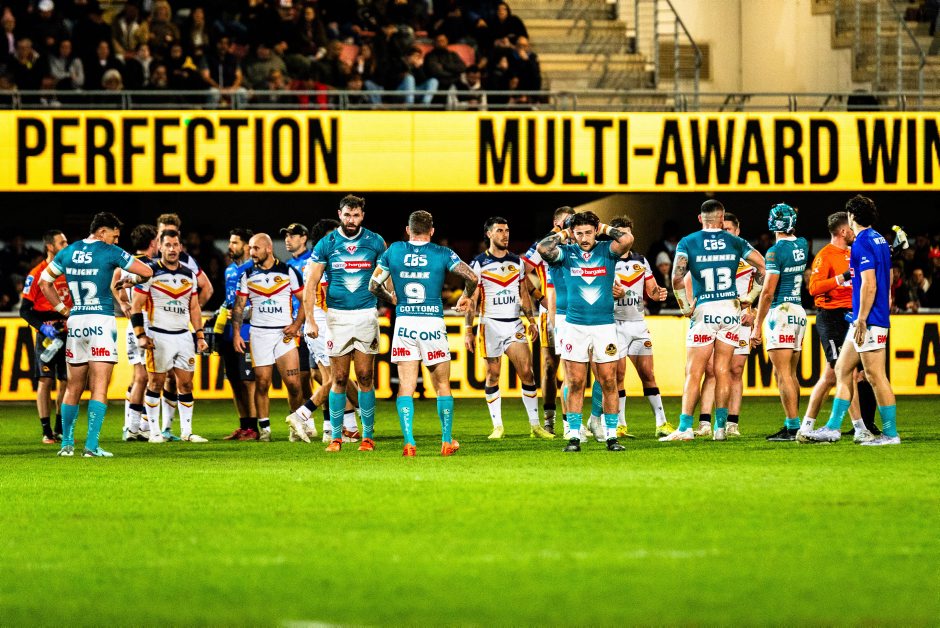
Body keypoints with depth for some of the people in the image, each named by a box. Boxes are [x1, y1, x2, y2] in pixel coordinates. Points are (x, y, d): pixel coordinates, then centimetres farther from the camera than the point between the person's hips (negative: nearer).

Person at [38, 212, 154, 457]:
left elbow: (44, 281, 18)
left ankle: (67, 443, 17)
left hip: (75, 321, 5)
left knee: (73, 388, 14)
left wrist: (62, 308, 18)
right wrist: (133, 279, 19)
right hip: (102, 322, -5)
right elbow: (146, 272, -2)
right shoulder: (110, 252, -6)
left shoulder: (67, 253, 9)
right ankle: (91, 445, -13)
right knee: (99, 389, -6)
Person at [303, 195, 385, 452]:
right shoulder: (326, 244, 0)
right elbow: (311, 284, 2)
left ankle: (368, 436, 6)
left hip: (366, 315, 0)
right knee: (339, 380, 1)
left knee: (365, 378, 0)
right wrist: (310, 320, -6)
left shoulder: (374, 242, 3)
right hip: (337, 316, 0)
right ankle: (335, 436, 8)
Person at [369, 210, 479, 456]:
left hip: (404, 323, 1)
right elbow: (471, 277, -8)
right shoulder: (442, 253, 1)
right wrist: (466, 297, 12)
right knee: (442, 386, 12)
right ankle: (447, 442, 15)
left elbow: (374, 285, 7)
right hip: (433, 323, -1)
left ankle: (409, 443, -9)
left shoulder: (393, 251, 5)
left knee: (406, 387, 1)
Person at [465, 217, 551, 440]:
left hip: (514, 324, 3)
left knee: (527, 372, -5)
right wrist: (468, 331, -6)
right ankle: (497, 426, 8)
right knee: (493, 375, 0)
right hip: (491, 323, -3)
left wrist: (531, 320, 9)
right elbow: (472, 299, -2)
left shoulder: (516, 261, 11)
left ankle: (535, 425, 0)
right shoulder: (479, 263, -2)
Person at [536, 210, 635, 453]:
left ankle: (612, 436, 6)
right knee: (575, 384, 0)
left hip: (604, 326, 0)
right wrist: (563, 234, 0)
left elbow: (627, 239, -16)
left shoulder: (606, 250, 3)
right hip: (575, 326, 0)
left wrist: (605, 229, -1)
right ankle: (573, 436, 4)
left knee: (609, 383, 1)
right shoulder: (566, 253, 4)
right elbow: (543, 248, -15)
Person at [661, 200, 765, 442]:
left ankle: (685, 427, -7)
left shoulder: (688, 243, 1)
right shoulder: (736, 242, 7)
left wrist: (685, 306, -4)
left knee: (693, 373, -1)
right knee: (722, 370, 7)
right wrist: (751, 297, 9)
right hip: (731, 310, 2)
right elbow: (763, 268, 1)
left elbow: (677, 276, -13)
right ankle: (721, 427, 6)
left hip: (704, 310, -2)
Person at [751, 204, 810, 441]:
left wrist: (757, 325, -13)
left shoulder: (775, 252, -14)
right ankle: (791, 424, 18)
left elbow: (768, 292, -16)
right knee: (789, 374, 15)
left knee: (783, 374, -8)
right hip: (799, 312, 8)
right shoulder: (802, 245, 7)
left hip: (780, 313, -8)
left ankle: (794, 428, -12)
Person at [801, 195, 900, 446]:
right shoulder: (880, 240, 15)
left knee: (875, 376, -7)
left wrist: (862, 320, -21)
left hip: (869, 321, -10)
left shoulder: (863, 243, -14)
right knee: (842, 369, 13)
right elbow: (885, 279, 22)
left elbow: (869, 284, -21)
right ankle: (833, 427, 14)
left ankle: (890, 433, -5)